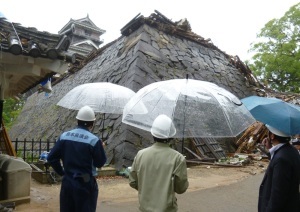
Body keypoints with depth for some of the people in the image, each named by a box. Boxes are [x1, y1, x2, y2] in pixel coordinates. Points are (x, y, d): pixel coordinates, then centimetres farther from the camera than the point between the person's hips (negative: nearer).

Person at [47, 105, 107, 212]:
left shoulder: (64, 136, -1)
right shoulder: (94, 140, -15)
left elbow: (51, 158, 2)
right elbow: (100, 162, -7)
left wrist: (62, 172, 13)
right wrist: (100, 148, 8)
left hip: (67, 182, 4)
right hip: (85, 184, -4)